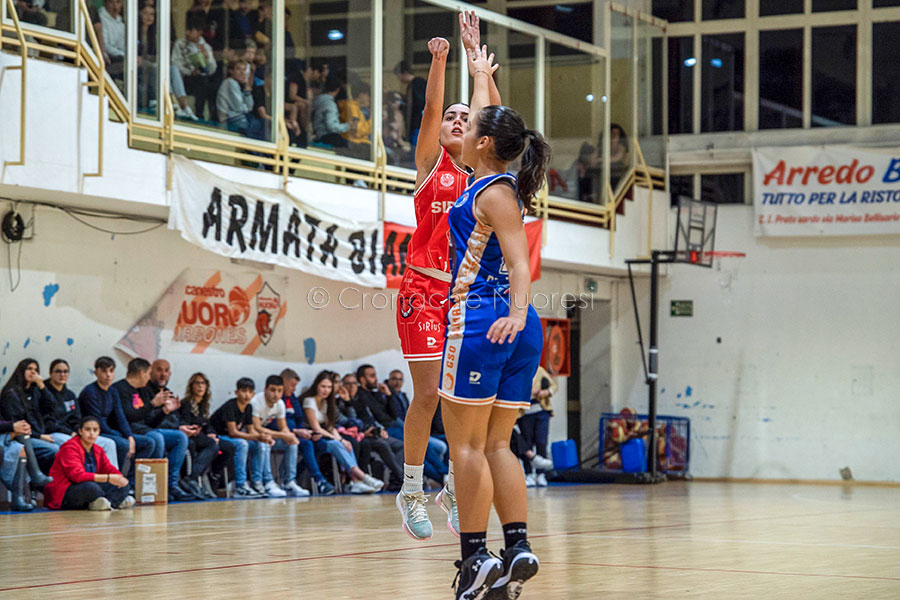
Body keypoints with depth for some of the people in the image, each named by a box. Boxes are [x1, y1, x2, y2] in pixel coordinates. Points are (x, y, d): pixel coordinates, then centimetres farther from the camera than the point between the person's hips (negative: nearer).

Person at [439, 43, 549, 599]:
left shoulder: (493, 192, -9)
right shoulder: (504, 184, 14)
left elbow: (519, 260, -20)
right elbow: (489, 118, 30)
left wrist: (515, 311, -34)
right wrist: (481, 71, 42)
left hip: (481, 319, -8)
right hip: (519, 328, 8)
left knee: (467, 444, -4)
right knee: (496, 445, 9)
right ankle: (518, 548, 2)